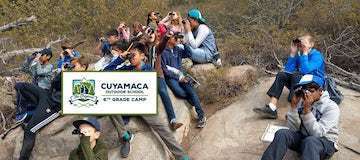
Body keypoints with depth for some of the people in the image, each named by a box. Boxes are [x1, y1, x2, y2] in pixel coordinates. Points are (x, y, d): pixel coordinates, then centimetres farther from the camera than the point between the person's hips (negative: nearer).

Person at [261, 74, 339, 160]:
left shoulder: (331, 107, -14)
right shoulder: (301, 101, -2)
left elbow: (317, 133, -24)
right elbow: (294, 128, -8)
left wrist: (307, 109, -31)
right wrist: (293, 106, -18)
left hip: (325, 142, -4)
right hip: (303, 137, 4)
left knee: (310, 141, -38)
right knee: (281, 134, -24)